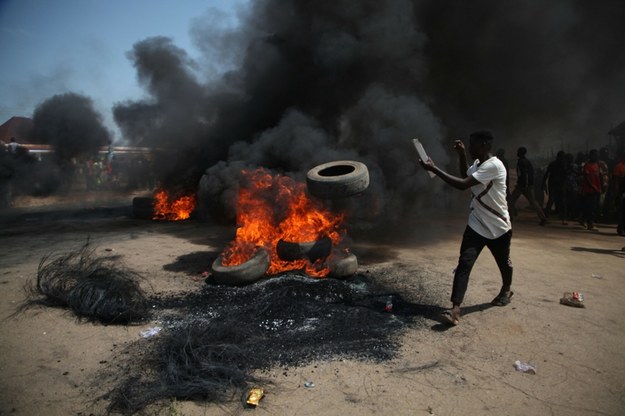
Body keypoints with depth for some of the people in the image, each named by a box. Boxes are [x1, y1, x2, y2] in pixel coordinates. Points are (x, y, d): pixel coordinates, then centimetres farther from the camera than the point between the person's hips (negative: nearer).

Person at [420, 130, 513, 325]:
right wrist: (461, 154, 10)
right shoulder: (477, 163, 3)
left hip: (498, 227, -5)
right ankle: (455, 307, -16)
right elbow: (466, 175, 27)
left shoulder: (494, 165, -25)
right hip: (476, 226, 5)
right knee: (464, 263, -12)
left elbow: (462, 184, -33)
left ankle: (506, 290, 49)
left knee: (503, 262, 20)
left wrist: (434, 169, -33)